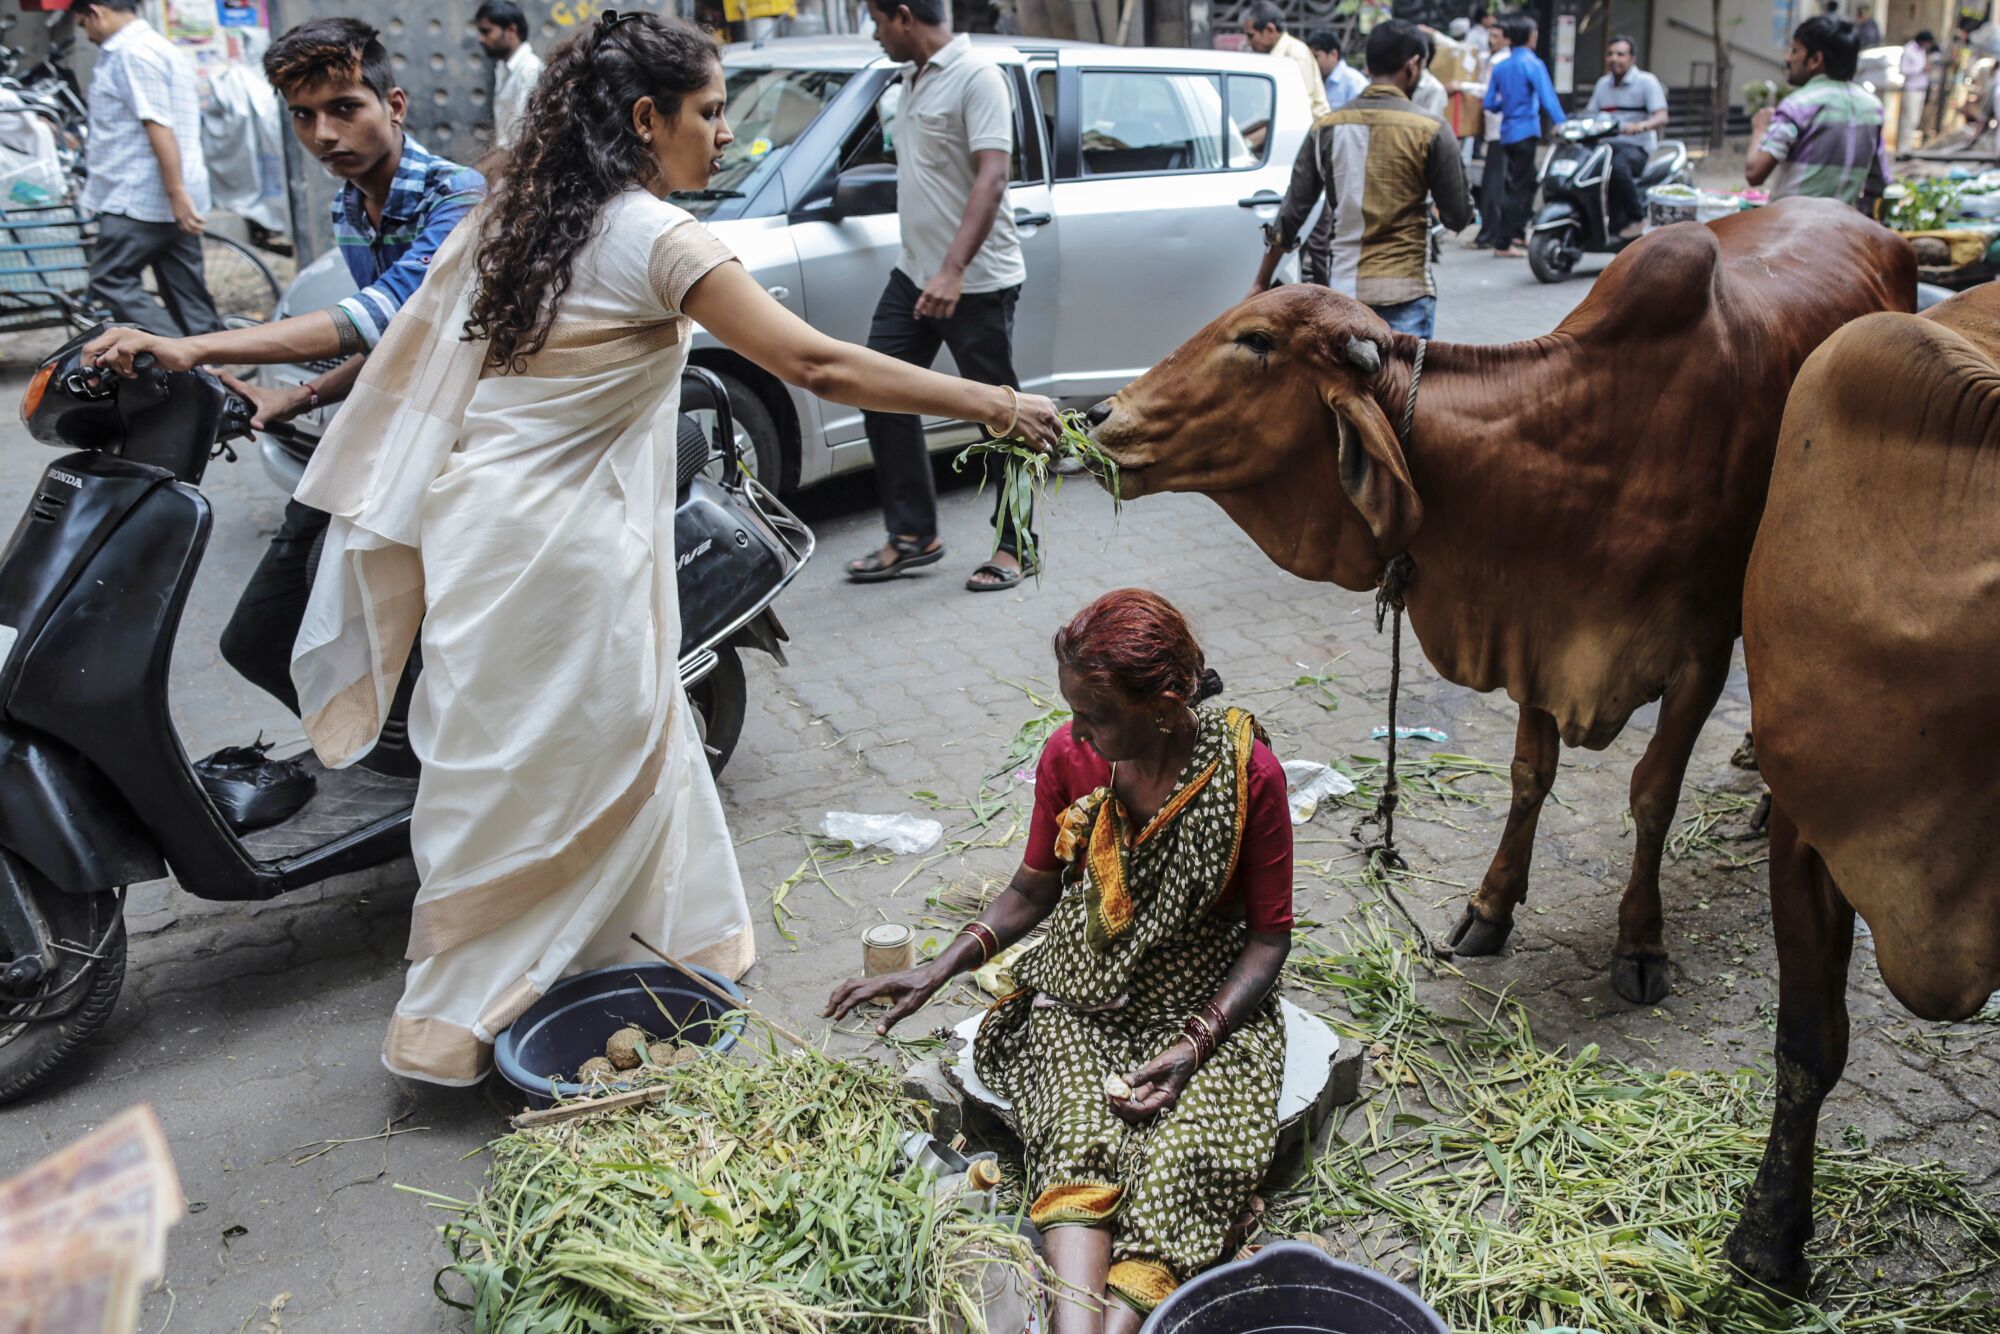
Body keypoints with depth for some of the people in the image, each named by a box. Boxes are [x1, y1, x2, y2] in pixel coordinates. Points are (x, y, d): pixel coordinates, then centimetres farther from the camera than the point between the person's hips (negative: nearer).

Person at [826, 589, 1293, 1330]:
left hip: (1206, 1008, -1)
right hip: (1080, 999, 2)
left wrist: (1196, 1046, -19)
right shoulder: (1068, 754, -7)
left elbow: (1269, 935, -6)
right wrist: (936, 971, -6)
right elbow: (1034, 889, 6)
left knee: (1181, 1165, -30)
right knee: (1078, 1149, -28)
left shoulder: (1249, 775, -16)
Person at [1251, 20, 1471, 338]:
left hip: (1344, 290, 4)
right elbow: (1458, 215, -3)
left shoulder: (1327, 128, 5)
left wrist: (1261, 283, 14)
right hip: (1405, 291, -4)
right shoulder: (1430, 129, -7)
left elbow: (1291, 214, 6)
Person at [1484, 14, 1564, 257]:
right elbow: (1548, 98, -18)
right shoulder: (1532, 64, -10)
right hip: (1525, 132, -7)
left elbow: (1490, 104, 8)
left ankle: (1517, 232, 28)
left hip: (1507, 134, 7)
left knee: (1527, 181, 22)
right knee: (1519, 188, -4)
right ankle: (1503, 244, -8)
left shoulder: (1500, 67, 7)